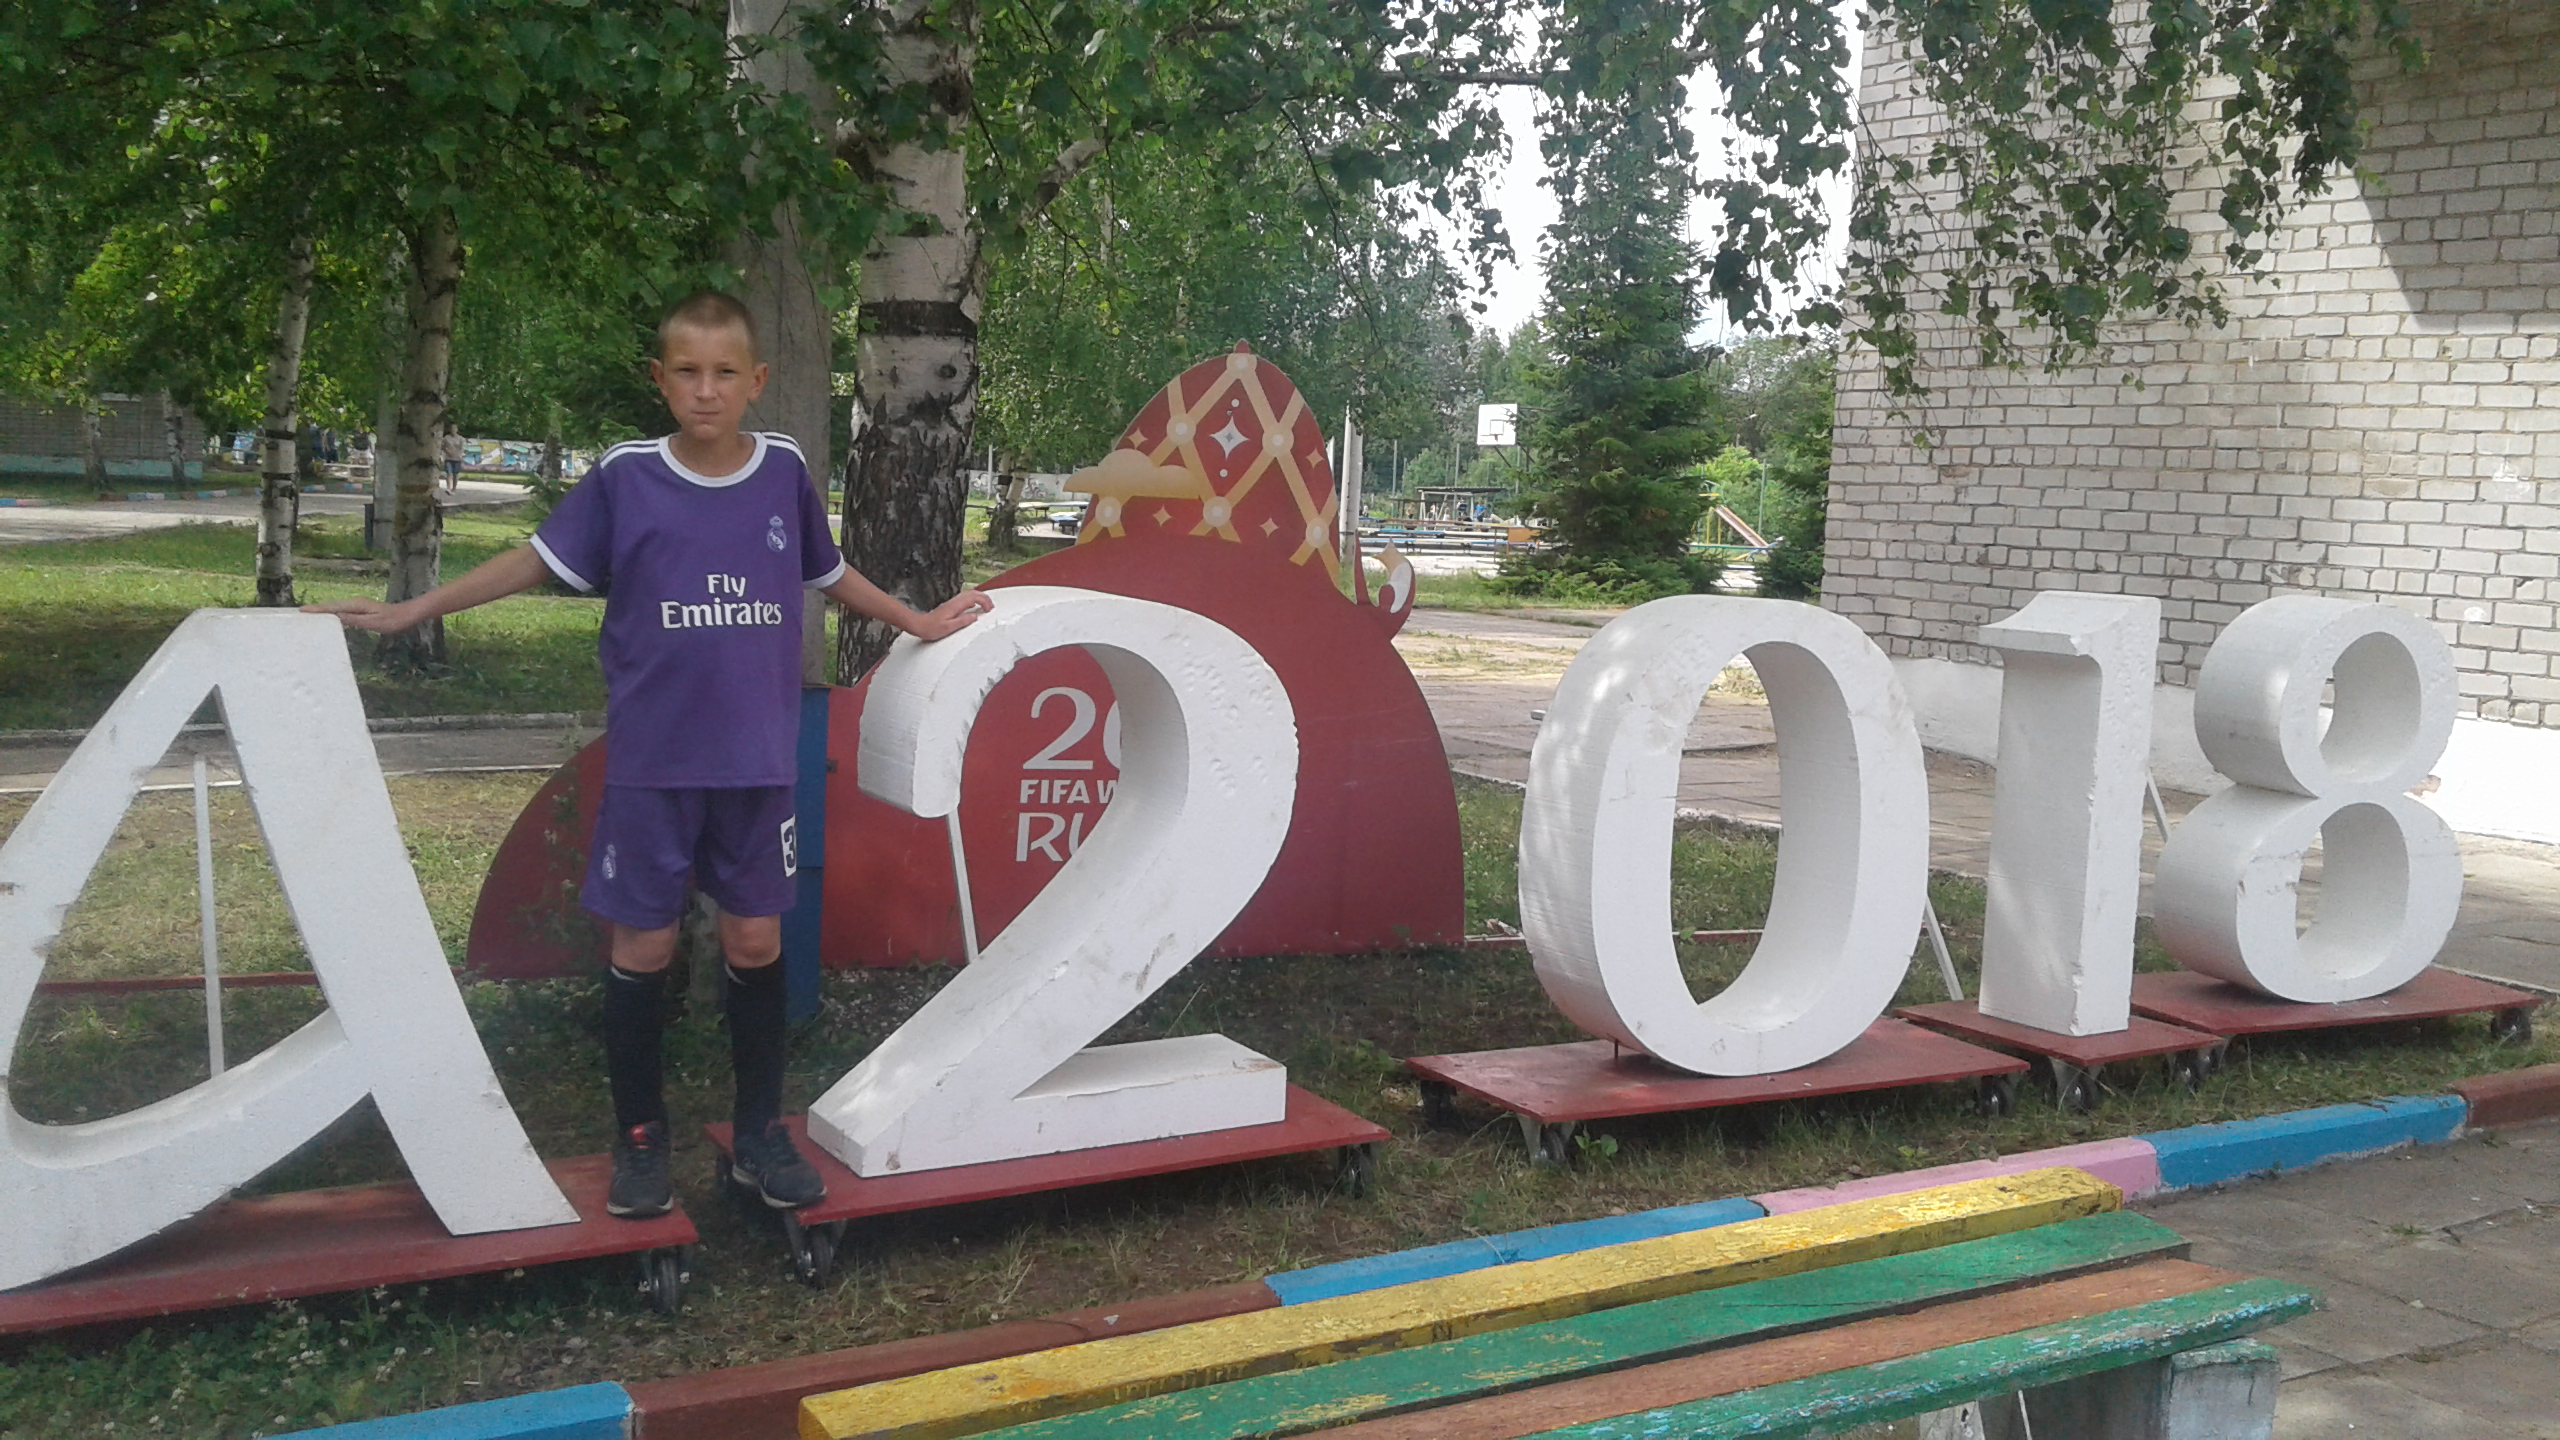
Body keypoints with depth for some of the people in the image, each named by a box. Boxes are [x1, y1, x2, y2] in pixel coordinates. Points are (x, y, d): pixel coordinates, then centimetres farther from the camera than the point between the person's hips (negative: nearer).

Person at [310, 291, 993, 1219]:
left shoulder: (784, 472, 2)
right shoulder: (624, 478, -4)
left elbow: (827, 574, 17)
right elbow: (538, 559, 2)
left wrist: (919, 622, 25)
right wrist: (408, 612, 0)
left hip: (758, 761, 2)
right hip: (651, 765, -1)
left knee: (755, 940, 7)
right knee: (644, 945, 4)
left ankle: (760, 1135, 21)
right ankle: (639, 1138, 20)